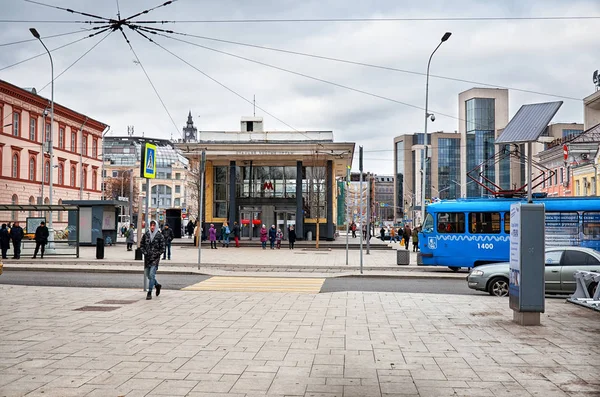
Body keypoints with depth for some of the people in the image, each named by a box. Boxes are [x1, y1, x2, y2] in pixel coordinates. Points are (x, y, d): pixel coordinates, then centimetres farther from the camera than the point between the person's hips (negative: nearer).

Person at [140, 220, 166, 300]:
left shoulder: (160, 236, -4)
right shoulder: (146, 234, 5)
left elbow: (162, 248, -1)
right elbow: (142, 245, 13)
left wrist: (157, 254, -10)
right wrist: (144, 252, -1)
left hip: (155, 258, -4)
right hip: (147, 258, 4)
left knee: (151, 275, -11)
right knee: (147, 275, 11)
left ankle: (149, 293, -5)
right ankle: (157, 285, 36)